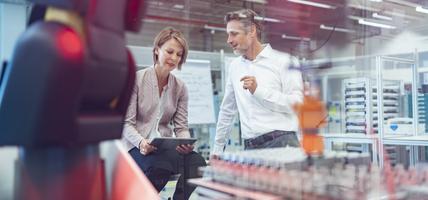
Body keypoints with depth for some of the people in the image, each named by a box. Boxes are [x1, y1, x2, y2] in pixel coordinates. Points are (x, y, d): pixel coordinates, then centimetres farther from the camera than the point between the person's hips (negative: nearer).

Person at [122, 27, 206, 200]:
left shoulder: (180, 88, 8)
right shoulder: (136, 79, -3)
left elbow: (181, 127, 6)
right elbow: (127, 123, -6)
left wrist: (186, 142, -16)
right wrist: (141, 142, -26)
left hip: (165, 147, 4)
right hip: (136, 147, -3)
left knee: (197, 161, -29)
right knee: (172, 160, -36)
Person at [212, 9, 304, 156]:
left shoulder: (284, 61, -1)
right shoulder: (235, 66, 16)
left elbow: (297, 103, -11)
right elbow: (227, 110, 23)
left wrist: (258, 90, -15)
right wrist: (217, 148, 23)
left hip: (281, 143, -4)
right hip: (250, 147, 4)